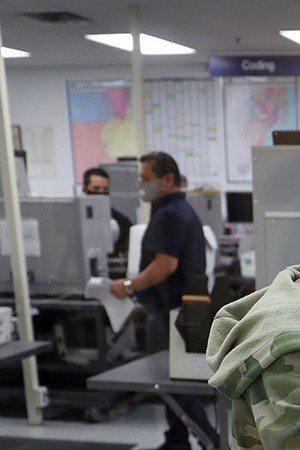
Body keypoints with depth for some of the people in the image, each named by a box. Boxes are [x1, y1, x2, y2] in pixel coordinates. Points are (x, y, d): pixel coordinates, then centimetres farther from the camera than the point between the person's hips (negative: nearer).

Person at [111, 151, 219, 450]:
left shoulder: (169, 214, -18)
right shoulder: (183, 210, 16)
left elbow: (166, 265, -26)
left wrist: (130, 286, -17)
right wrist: (137, 285, 18)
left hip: (170, 310, -11)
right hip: (182, 306, 11)